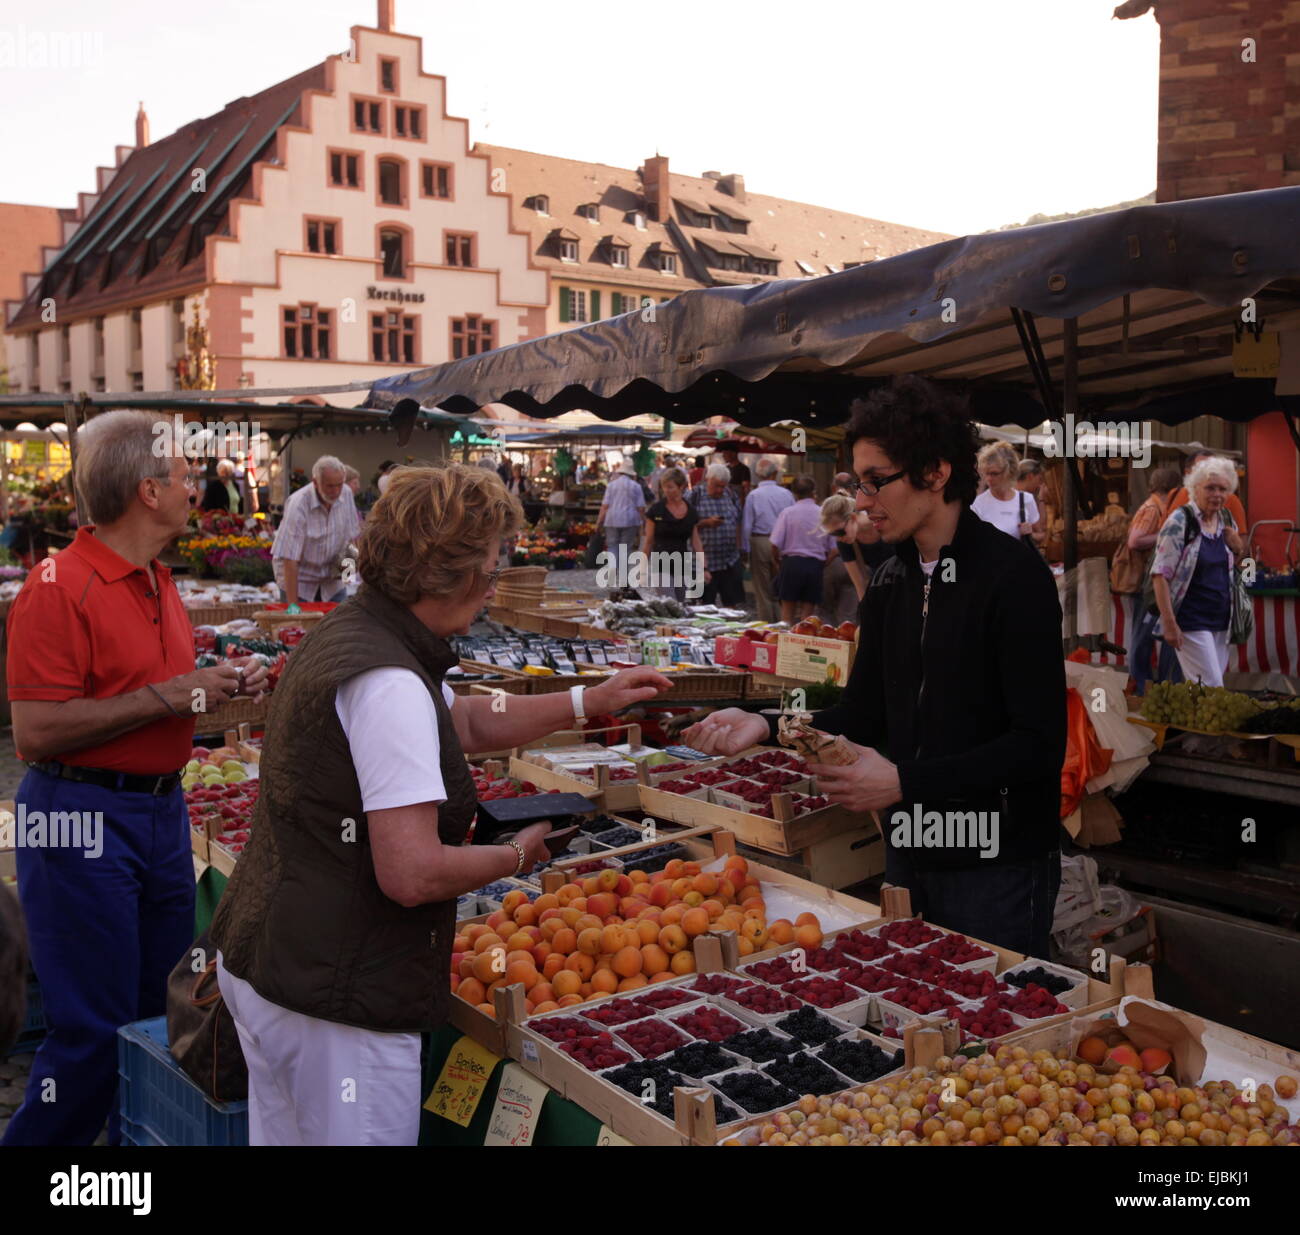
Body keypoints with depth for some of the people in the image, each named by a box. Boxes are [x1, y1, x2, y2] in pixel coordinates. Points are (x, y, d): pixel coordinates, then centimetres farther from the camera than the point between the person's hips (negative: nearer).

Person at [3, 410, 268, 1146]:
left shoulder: (159, 581, 12)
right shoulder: (59, 587, -15)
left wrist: (218, 685, 5)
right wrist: (167, 696, -20)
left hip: (162, 810, 8)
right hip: (84, 822, -8)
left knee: (164, 1005, 15)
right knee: (96, 1031, -1)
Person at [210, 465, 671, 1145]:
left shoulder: (344, 632, 8)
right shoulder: (390, 685, -25)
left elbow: (468, 721, 22)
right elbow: (413, 874, -27)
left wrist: (589, 701, 17)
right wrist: (518, 854, -9)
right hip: (336, 1000, -10)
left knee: (283, 1132, 23)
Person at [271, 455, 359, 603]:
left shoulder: (346, 493, -7)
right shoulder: (298, 504, -25)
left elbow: (351, 535, 9)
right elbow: (290, 558, -27)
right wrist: (292, 604, -30)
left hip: (331, 579, 5)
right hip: (299, 578, -4)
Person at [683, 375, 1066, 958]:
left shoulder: (1014, 575, -15)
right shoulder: (890, 581, 7)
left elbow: (1039, 744, -19)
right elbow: (864, 715, 11)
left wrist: (905, 782, -25)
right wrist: (768, 727, -5)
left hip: (997, 865, -7)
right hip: (909, 853, 7)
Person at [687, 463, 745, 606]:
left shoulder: (731, 496, 11)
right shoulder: (694, 496, -3)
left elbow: (737, 524, 17)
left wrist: (738, 548, 12)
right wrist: (706, 522, -19)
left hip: (731, 560, 4)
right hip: (706, 560, -4)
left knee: (733, 602, 4)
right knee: (706, 603, 2)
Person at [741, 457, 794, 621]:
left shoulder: (753, 496, -6)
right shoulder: (786, 494, -1)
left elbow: (746, 526, -6)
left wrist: (745, 549, 2)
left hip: (759, 542, -2)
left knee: (762, 592, 6)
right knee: (780, 590, 11)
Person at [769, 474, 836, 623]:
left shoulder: (787, 512, -6)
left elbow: (775, 544, -9)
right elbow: (833, 548, 0)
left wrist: (776, 559, 10)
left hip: (791, 562, -1)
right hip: (816, 564, 1)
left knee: (788, 608, 10)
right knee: (807, 611, 10)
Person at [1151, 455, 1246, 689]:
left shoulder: (1227, 519, 8)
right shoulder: (1180, 521, -13)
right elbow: (1160, 575, -16)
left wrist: (1239, 550, -1)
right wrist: (1169, 623, -21)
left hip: (1221, 619, 7)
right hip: (1191, 623, -7)